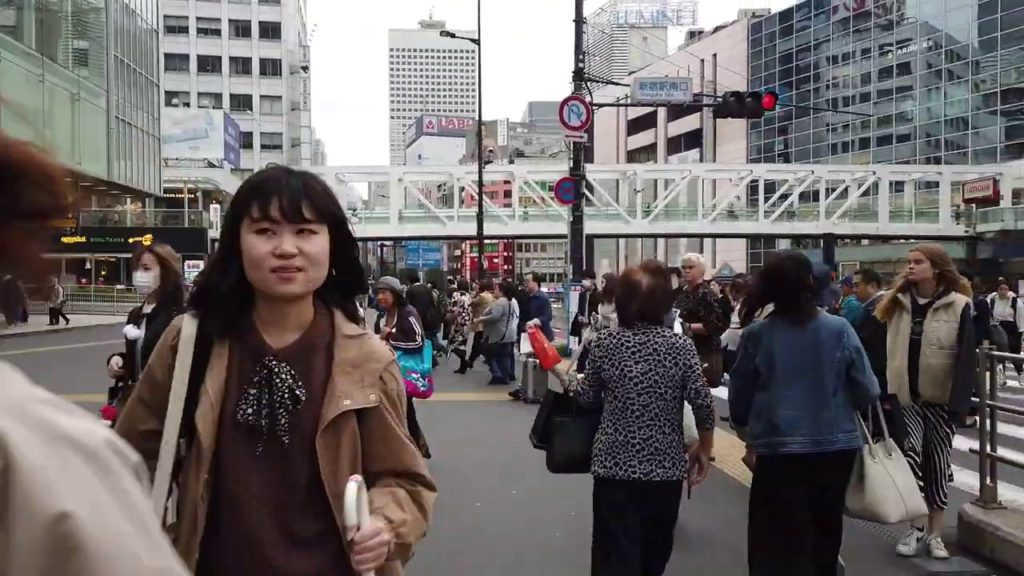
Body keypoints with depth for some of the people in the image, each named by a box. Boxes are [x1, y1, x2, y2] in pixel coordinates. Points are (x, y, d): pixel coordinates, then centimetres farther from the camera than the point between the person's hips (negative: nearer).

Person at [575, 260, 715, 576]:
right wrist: (704, 449, 7)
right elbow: (703, 404, -8)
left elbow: (587, 397, 4)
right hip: (665, 465, 1)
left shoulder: (604, 342, -5)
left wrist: (570, 383, 25)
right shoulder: (681, 346, -6)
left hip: (614, 464, -1)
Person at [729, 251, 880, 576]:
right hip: (836, 447, 2)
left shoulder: (756, 335, -9)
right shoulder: (840, 330, -8)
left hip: (779, 451, -2)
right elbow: (867, 392, -4)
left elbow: (738, 401, -1)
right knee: (825, 539, 22)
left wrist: (748, 427, 21)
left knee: (781, 548, 6)